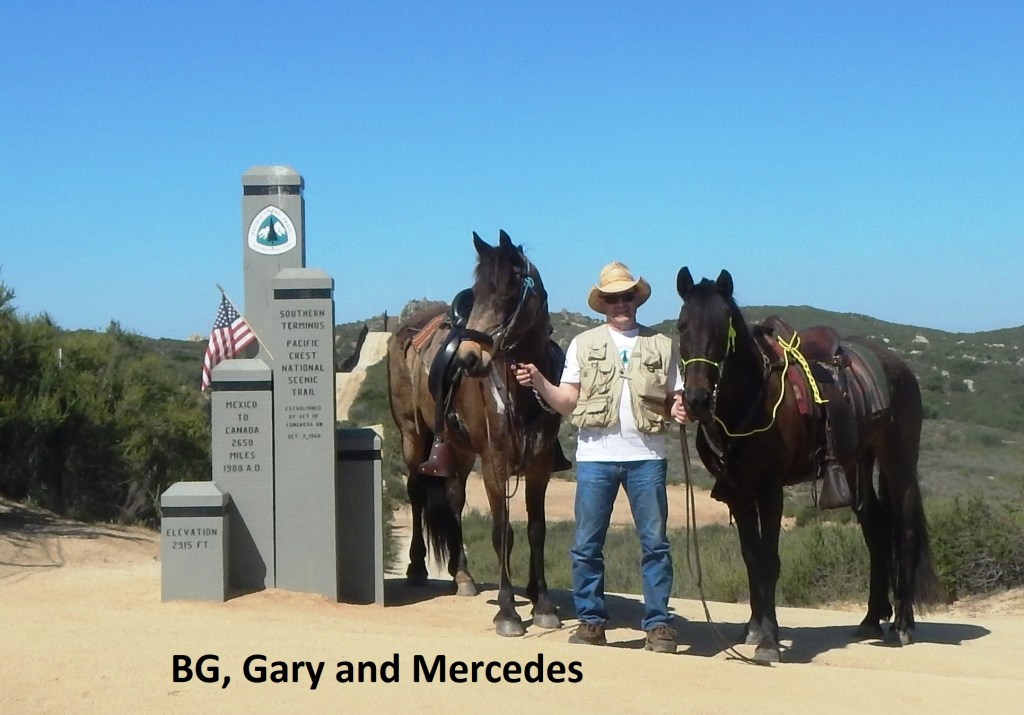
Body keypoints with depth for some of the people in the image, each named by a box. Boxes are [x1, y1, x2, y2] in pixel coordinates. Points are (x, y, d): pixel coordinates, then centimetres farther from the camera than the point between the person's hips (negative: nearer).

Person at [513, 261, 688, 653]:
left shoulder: (661, 346, 9)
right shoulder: (584, 344, 8)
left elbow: (674, 399, 10)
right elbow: (567, 402, 4)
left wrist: (678, 411, -13)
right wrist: (539, 383, -12)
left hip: (646, 457, 0)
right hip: (595, 456, 0)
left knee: (655, 543, 1)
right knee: (586, 545, 3)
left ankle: (658, 622, 8)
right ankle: (590, 621, 13)